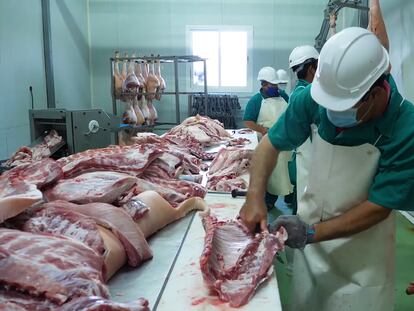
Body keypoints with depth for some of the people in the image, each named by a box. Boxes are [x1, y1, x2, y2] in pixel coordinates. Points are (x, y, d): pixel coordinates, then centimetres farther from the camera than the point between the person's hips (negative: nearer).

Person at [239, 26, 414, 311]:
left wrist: (312, 233, -28)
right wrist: (255, 198, -24)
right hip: (310, 225, 3)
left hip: (361, 250, -3)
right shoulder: (314, 98, -20)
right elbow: (271, 144, -10)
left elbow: (378, 208, -21)